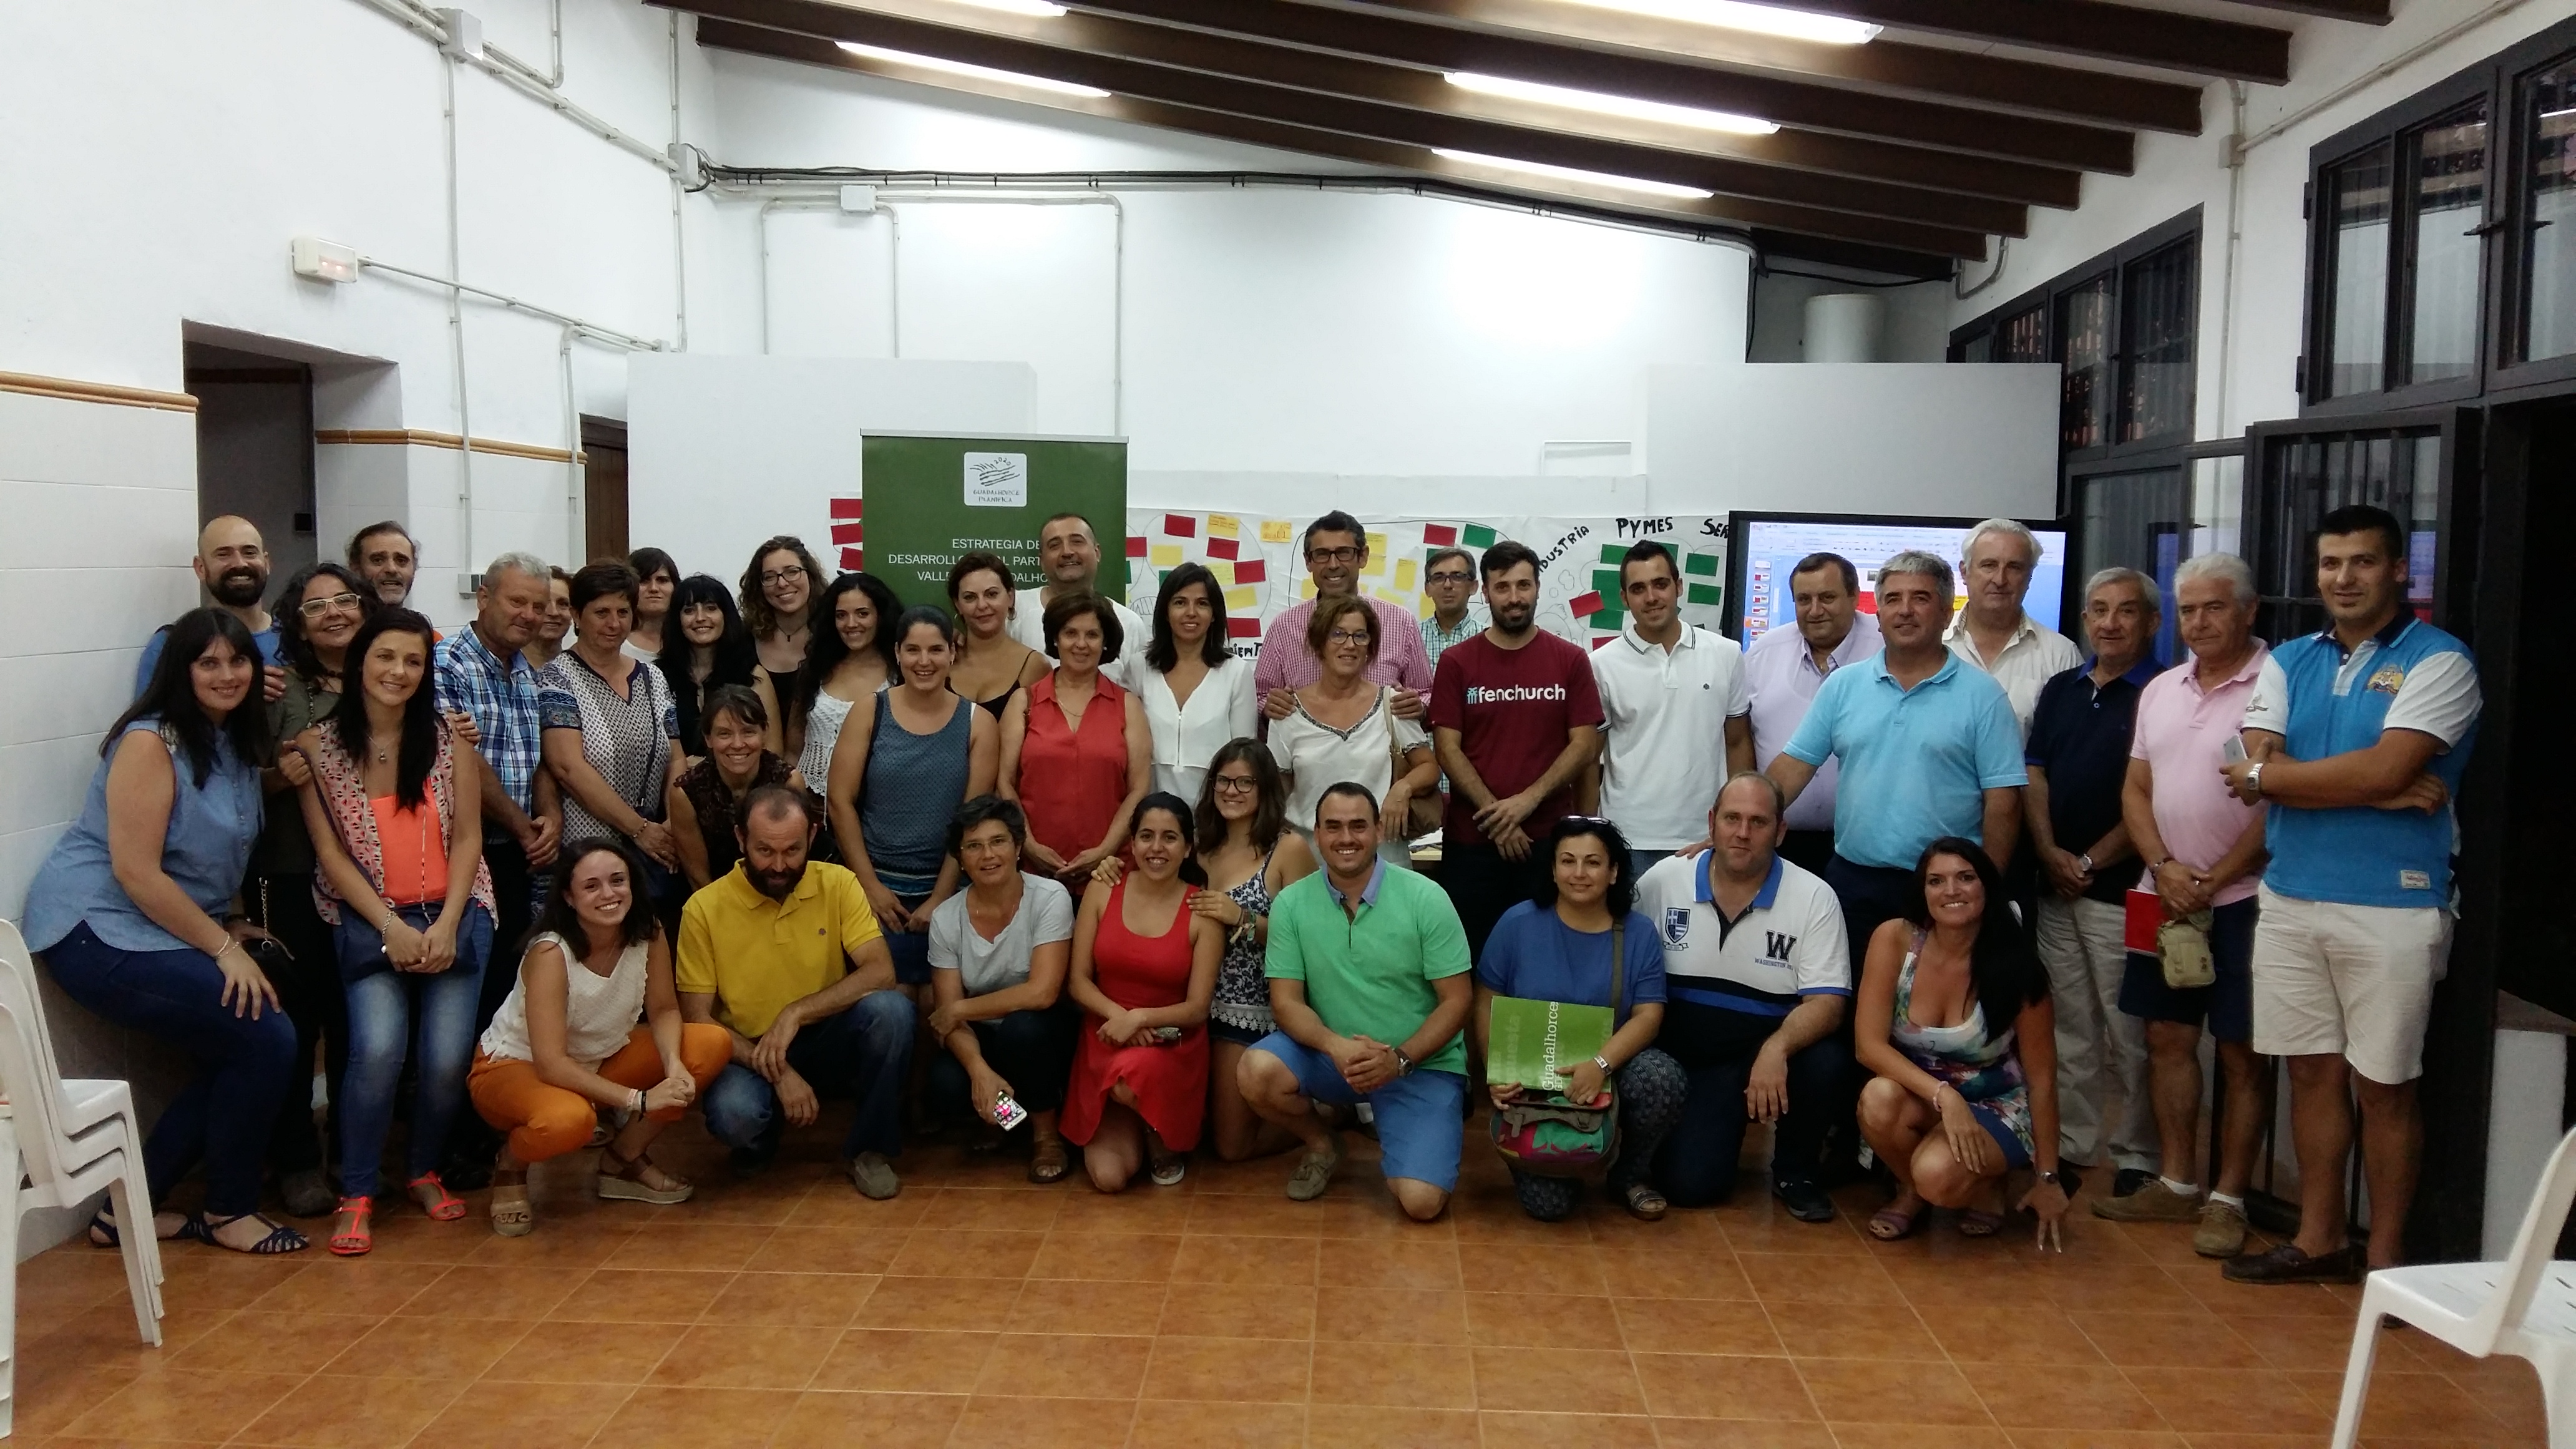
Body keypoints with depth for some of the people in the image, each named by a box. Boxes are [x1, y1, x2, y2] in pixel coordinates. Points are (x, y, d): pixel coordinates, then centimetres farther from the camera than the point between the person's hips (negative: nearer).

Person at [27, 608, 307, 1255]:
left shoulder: (238, 745, 10)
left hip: (170, 932, 9)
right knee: (265, 1039, -16)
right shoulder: (150, 742, -16)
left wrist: (234, 925, 1)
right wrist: (223, 948, -19)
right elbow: (136, 872, -21)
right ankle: (229, 1211, 2)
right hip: (100, 930, -9)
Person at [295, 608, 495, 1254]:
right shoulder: (319, 745, -1)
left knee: (446, 1058, -11)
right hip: (369, 922, -1)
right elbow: (330, 852, -2)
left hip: (453, 916, 1)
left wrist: (445, 926, -9)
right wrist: (392, 927, -10)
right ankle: (356, 1193, -2)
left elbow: (467, 837, 2)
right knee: (378, 1047, -22)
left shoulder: (447, 738, 2)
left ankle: (424, 1171, 18)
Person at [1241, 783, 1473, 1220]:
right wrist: (1336, 1046, -26)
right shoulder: (1291, 903, -5)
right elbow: (1287, 1001, -6)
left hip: (1422, 1064, -2)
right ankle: (1322, 1142, 5)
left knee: (1421, 1201, -19)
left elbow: (1456, 1000, -9)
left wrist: (1399, 1060, -23)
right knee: (1257, 1072, -28)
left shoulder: (1426, 899, -11)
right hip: (1330, 1055, 2)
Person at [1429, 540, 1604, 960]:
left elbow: (1585, 744, -1)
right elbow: (1447, 748, -2)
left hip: (1550, 840, 0)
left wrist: (1527, 800, -13)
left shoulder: (1570, 661, 4)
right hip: (1471, 840, 0)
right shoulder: (1456, 662, 3)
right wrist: (1495, 814, -12)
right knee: (1469, 957, 6)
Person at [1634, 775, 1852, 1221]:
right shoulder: (1663, 880, -3)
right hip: (1686, 1059, 0)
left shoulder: (1814, 897, -8)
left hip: (1774, 1054, 0)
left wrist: (1777, 1048, -33)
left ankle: (1796, 1169, -1)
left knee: (1827, 1064, -33)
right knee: (1689, 1183, -20)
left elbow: (1827, 1002, -13)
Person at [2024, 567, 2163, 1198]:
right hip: (2055, 887, 6)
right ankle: (2071, 1146, 21)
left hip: (2122, 890, -6)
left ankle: (2137, 1158, 10)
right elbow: (2033, 777, 10)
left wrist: (2091, 862, -10)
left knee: (2131, 1034, 0)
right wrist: (2049, 853, -4)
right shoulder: (2061, 689, 13)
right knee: (2069, 1028, 12)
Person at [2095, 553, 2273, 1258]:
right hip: (2165, 895, 7)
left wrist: (2212, 881, -14)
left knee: (2242, 1053, 2)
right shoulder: (2161, 690, 11)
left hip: (2241, 899, -7)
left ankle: (2227, 1199, 11)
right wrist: (2165, 868, -5)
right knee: (2167, 1038, 12)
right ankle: (2176, 1185, 23)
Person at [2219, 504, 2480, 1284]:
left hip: (2392, 905, -5)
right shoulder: (2289, 662, 10)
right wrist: (2384, 793, -14)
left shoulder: (2437, 661, -6)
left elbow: (2383, 768, -18)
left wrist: (2272, 775, -6)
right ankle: (2317, 1239, 24)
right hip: (2289, 899, 5)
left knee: (2383, 1086, 4)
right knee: (2312, 1071, 12)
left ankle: (2385, 1256, 16)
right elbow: (2260, 769, -4)